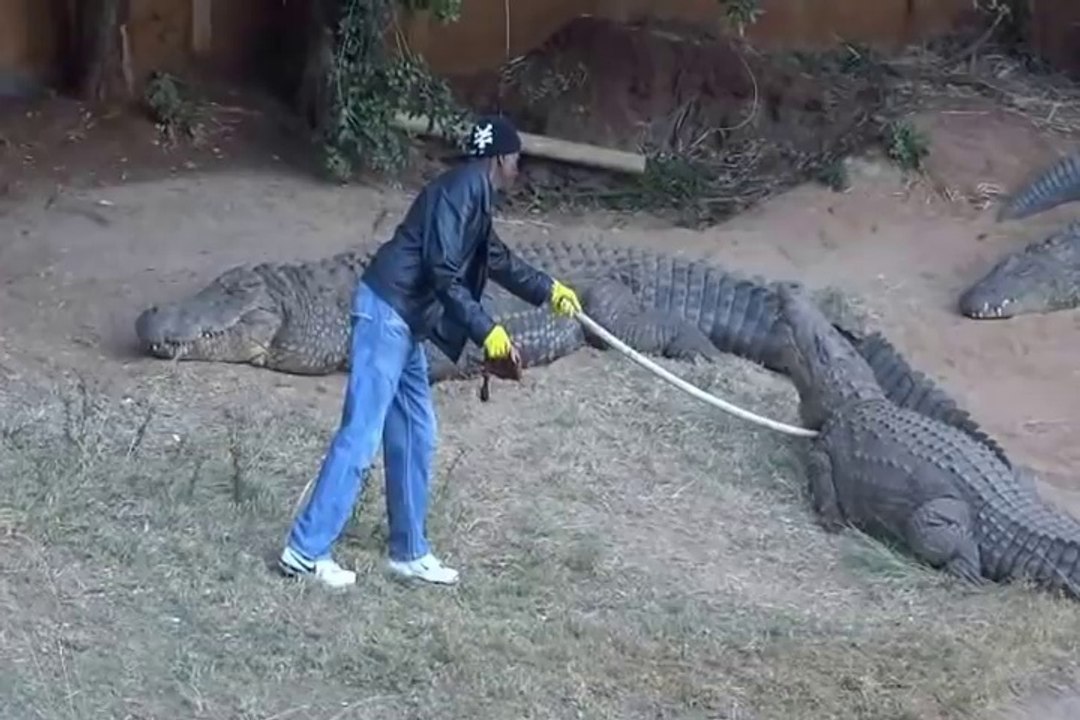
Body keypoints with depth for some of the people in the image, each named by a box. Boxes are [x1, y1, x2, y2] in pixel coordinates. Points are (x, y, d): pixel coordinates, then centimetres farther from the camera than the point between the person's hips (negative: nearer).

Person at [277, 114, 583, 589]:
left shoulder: (476, 196, 19)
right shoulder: (463, 186, -11)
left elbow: (496, 259, 36)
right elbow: (442, 270, -19)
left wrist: (547, 289, 42)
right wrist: (486, 330, -17)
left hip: (405, 320, 10)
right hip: (386, 312, -10)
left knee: (415, 436, 13)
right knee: (361, 436, -10)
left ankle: (409, 551, 22)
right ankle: (306, 551, -7)